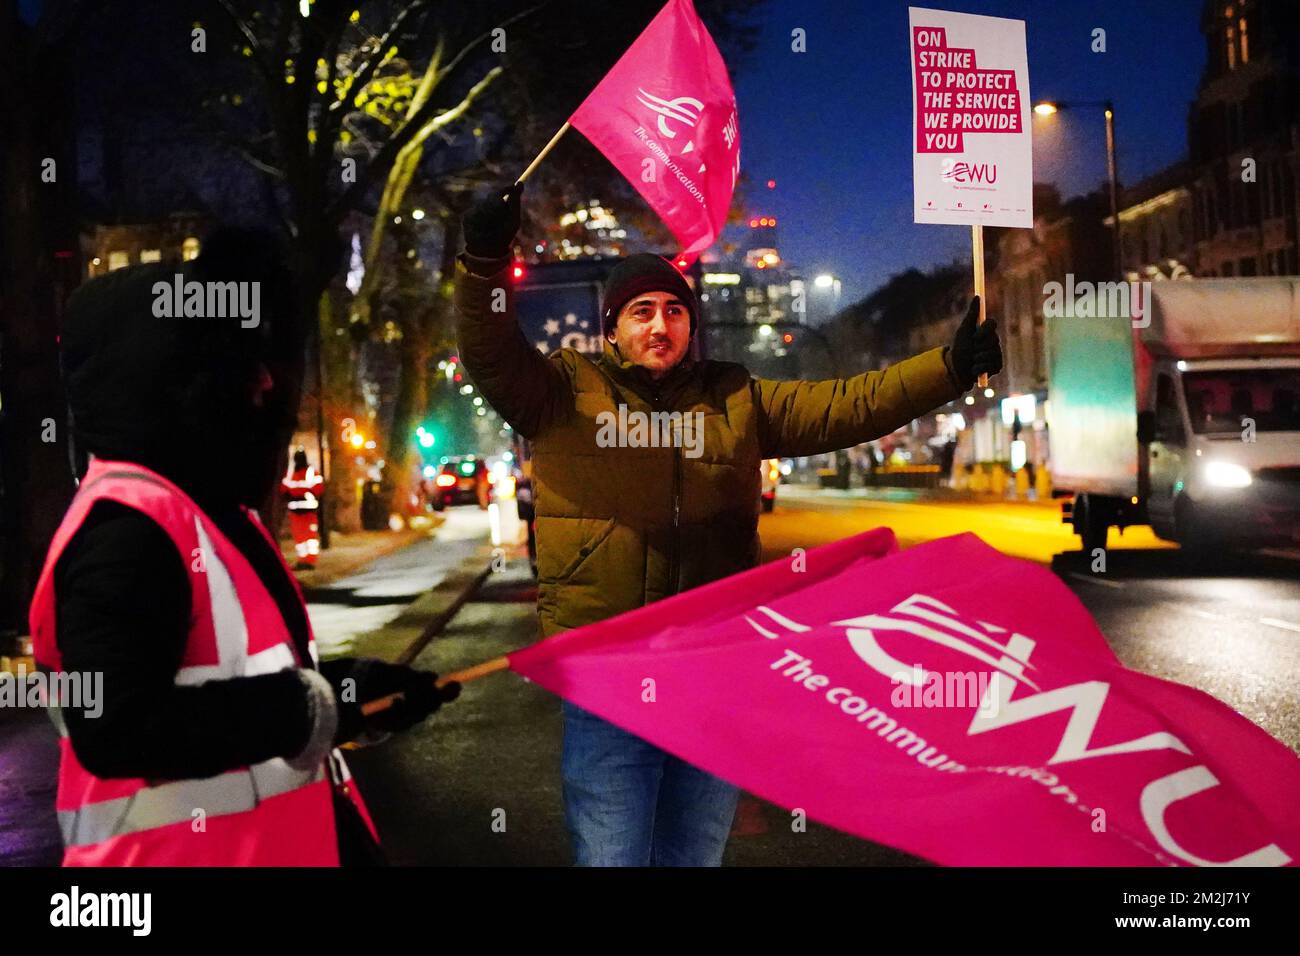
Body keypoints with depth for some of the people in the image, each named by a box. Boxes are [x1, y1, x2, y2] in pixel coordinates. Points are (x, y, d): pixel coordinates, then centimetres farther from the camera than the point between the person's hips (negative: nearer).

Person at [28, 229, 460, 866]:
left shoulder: (214, 507, 12)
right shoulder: (126, 525, -20)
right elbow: (115, 728, -28)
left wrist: (348, 690, 7)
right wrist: (320, 705, -22)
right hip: (189, 850, -9)